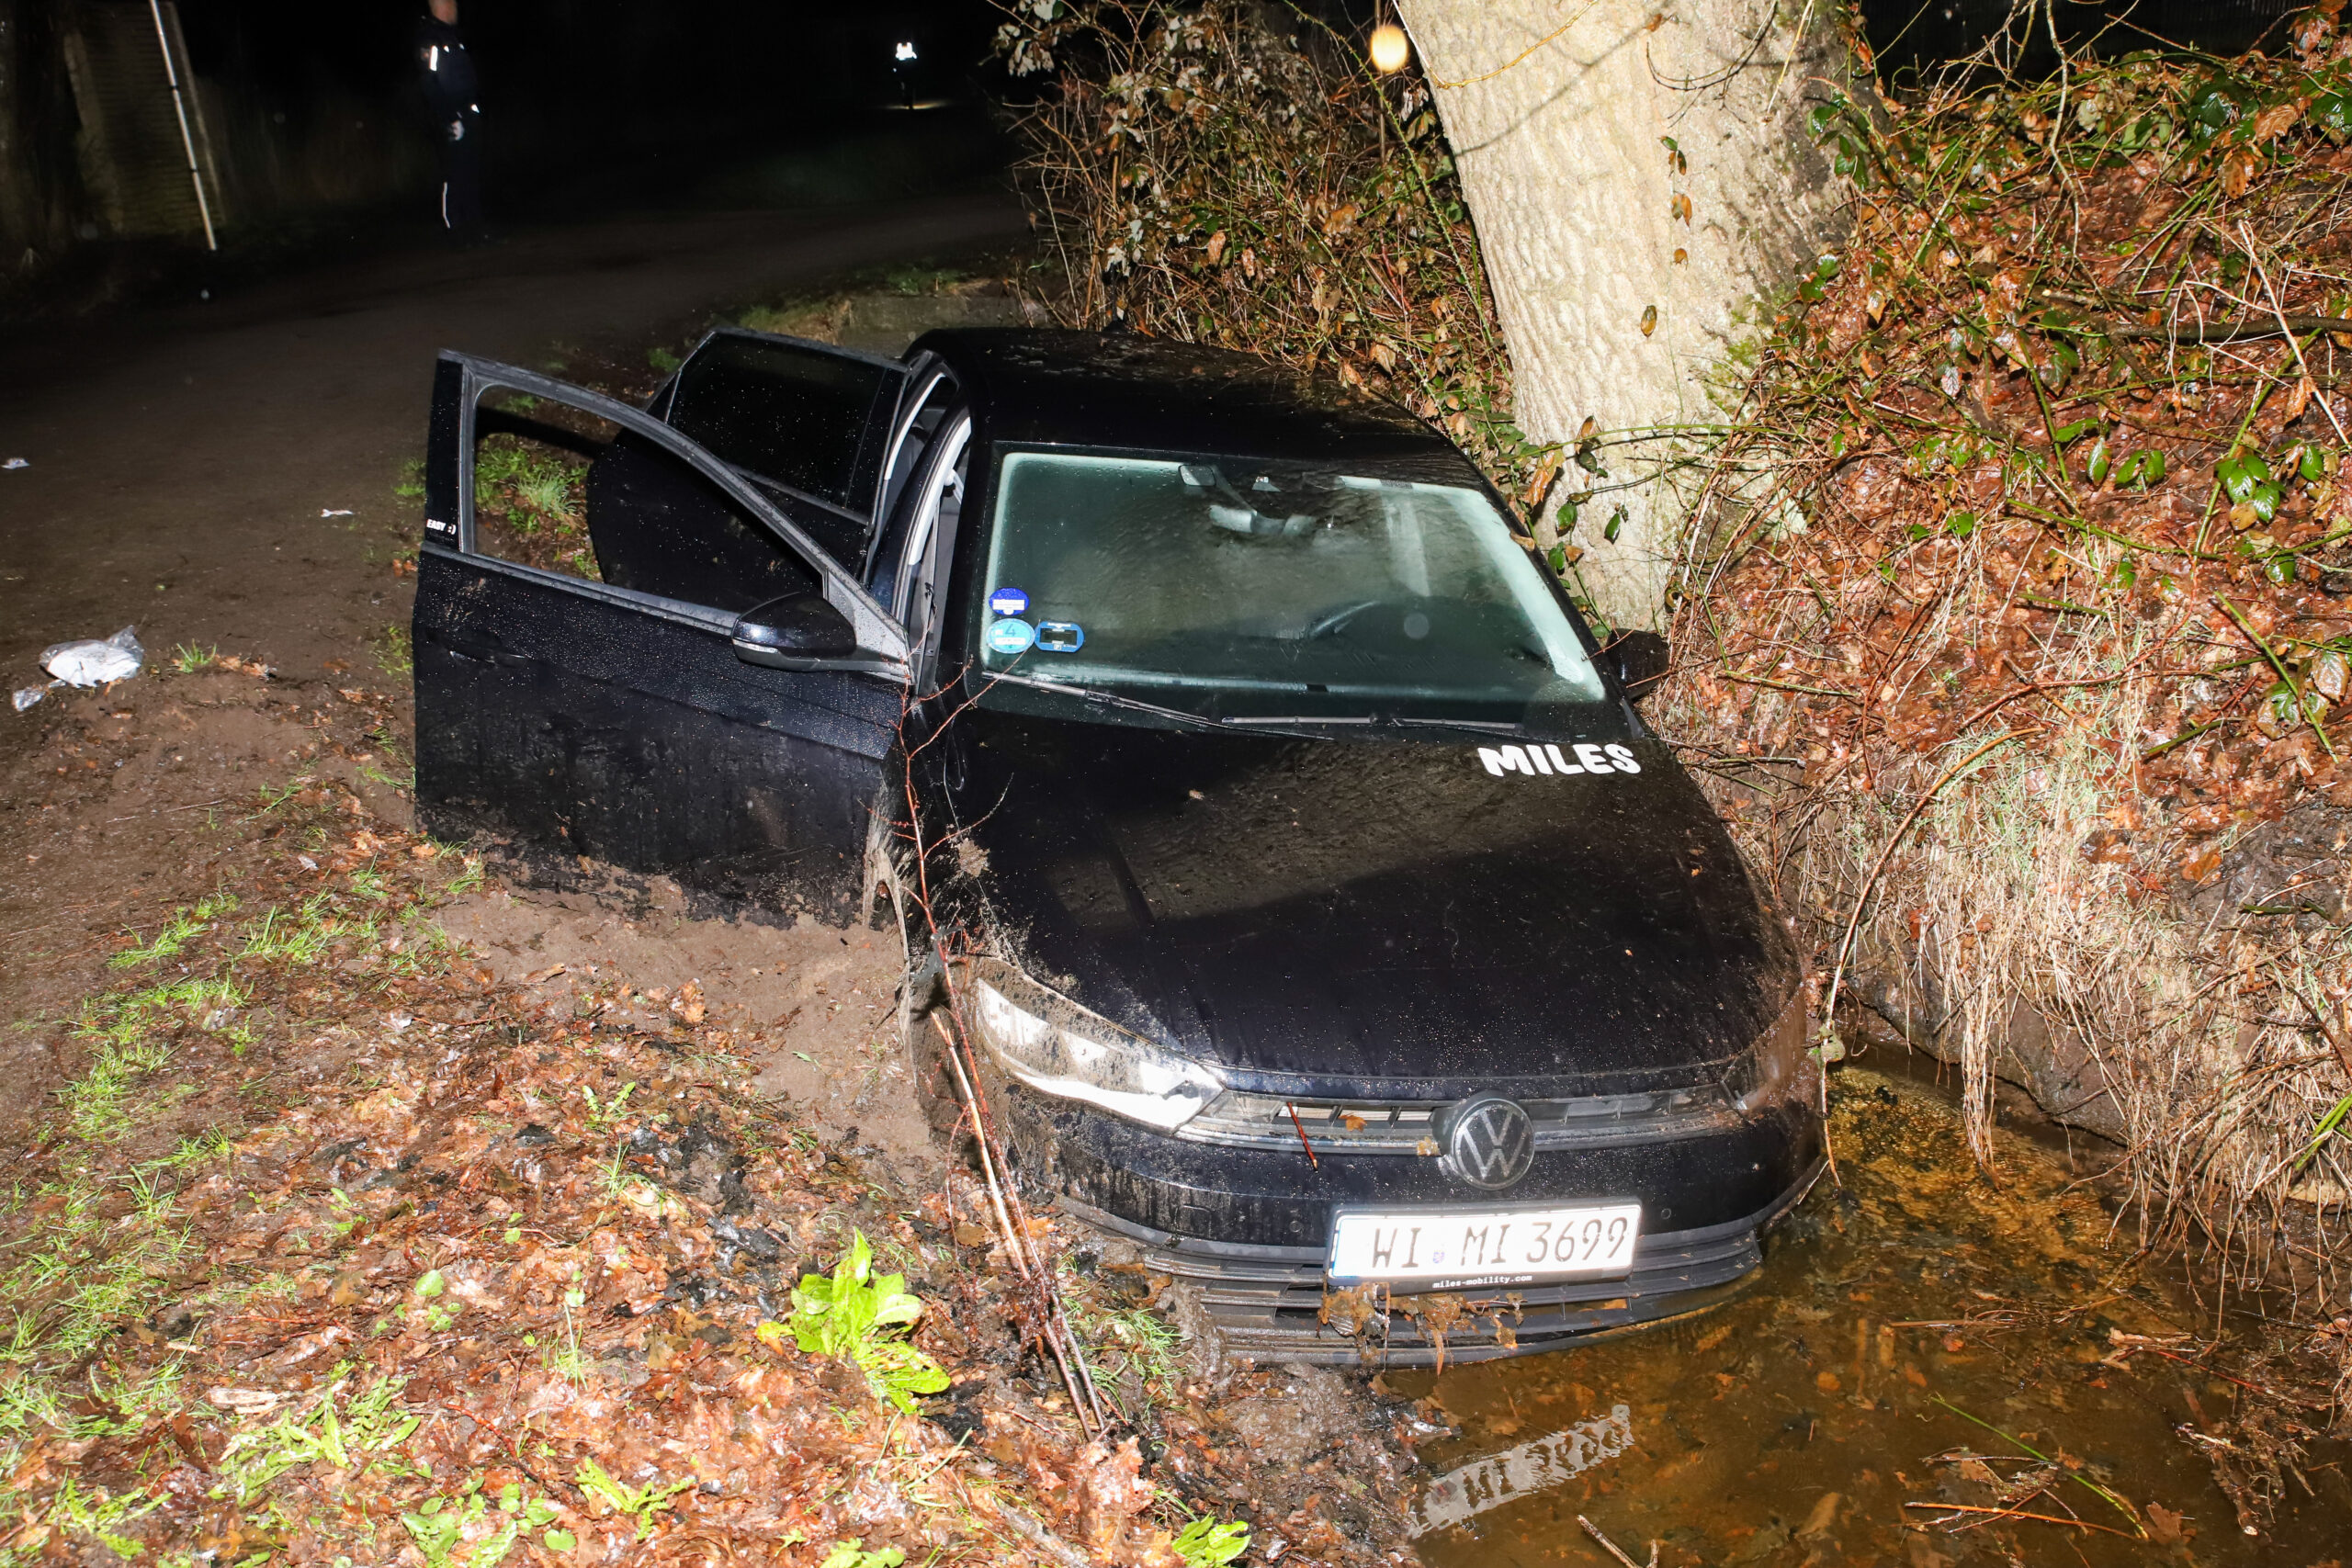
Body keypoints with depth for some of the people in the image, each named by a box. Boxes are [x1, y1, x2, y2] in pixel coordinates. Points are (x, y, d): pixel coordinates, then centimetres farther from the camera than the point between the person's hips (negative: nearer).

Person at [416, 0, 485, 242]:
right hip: (454, 119, -9)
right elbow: (431, 84, -16)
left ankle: (474, 229, 17)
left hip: (469, 117, 9)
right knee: (454, 177, -6)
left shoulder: (451, 35, 17)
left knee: (472, 174, 11)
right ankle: (456, 231, -2)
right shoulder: (430, 40, -11)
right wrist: (449, 119, -19)